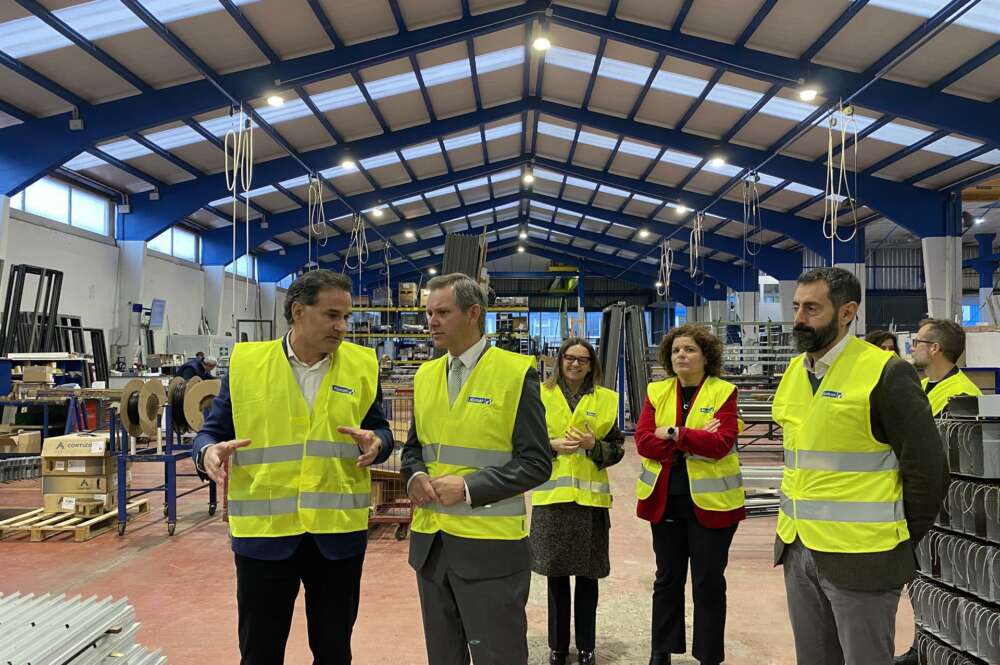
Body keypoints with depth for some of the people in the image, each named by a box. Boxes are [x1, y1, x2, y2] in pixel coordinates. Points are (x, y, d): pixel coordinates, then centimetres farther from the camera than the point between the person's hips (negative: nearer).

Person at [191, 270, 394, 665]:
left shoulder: (362, 365, 1)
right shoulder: (246, 362, -2)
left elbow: (380, 430, 7)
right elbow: (213, 432, 3)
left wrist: (374, 443, -16)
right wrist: (210, 452, -20)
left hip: (338, 531, 1)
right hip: (263, 531, -1)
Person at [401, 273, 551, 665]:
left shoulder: (515, 372, -9)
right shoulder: (425, 375, 10)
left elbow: (536, 462, -11)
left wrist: (469, 487, -19)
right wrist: (415, 476, -5)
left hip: (490, 546, -6)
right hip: (429, 542, 6)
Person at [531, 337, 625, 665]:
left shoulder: (605, 399, 6)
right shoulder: (541, 395, 4)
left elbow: (617, 448, 7)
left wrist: (594, 445, -11)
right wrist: (552, 445, -11)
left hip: (591, 496, 0)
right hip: (552, 494, 0)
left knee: (588, 575, 7)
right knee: (556, 573, 8)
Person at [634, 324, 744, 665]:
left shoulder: (724, 392, -4)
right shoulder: (656, 391, 5)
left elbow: (721, 443, -18)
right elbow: (643, 441, -8)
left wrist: (674, 433, -17)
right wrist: (695, 442, -16)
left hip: (711, 500, -3)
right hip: (665, 498, 3)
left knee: (709, 582, 7)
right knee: (667, 578, 14)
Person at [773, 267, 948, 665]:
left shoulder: (886, 373, -14)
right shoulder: (794, 371, 8)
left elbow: (927, 468, -11)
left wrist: (902, 542, -2)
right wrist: (794, 526, 15)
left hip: (859, 557, -7)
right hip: (798, 549, 7)